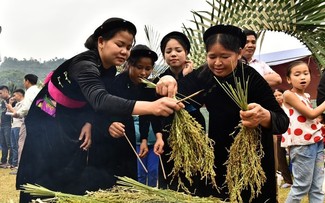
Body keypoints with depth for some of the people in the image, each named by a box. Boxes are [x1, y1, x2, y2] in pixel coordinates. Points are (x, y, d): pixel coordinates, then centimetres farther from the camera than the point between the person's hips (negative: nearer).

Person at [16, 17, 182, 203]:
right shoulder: (85, 64, -32)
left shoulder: (110, 69, -5)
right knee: (42, 183, -8)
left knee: (74, 180, 6)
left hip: (71, 124, 8)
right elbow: (100, 100, -52)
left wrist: (89, 123, -16)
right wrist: (151, 107, -64)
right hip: (47, 123, -8)